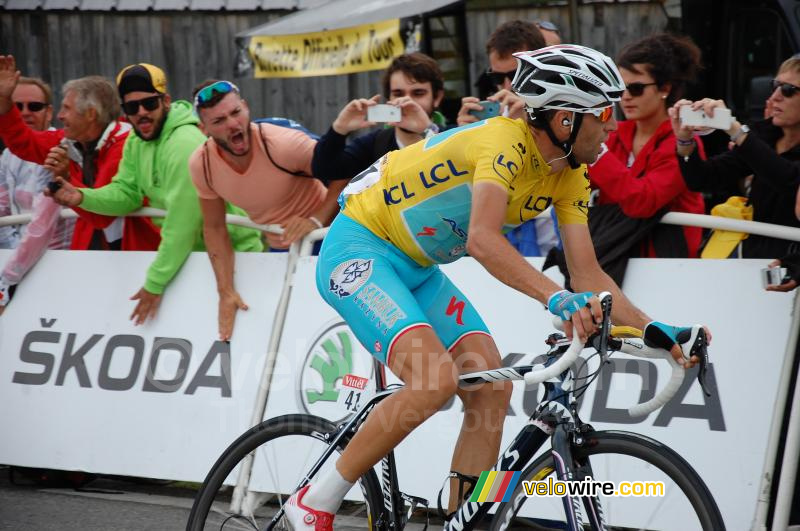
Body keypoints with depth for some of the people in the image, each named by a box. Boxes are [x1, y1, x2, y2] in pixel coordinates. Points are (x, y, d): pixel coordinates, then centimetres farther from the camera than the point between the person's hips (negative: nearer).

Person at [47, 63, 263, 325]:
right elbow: (126, 194, -1)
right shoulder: (136, 142, 4)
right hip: (192, 251, 9)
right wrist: (82, 197, -21)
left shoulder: (185, 144, -27)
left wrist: (155, 282, -25)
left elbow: (182, 222, -29)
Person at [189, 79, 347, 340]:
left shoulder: (283, 143, -30)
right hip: (279, 248, 5)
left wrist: (316, 220, -34)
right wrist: (226, 291, -8)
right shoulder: (201, 164, -14)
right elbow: (214, 228, -2)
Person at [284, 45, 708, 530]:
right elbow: (482, 240, -42)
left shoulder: (570, 175, -2)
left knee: (493, 390, -5)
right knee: (436, 381, -26)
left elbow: (588, 273, -3)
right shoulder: (505, 143, -27)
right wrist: (558, 300, -52)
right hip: (360, 250, -9)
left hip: (418, 270, 9)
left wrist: (652, 329, -16)